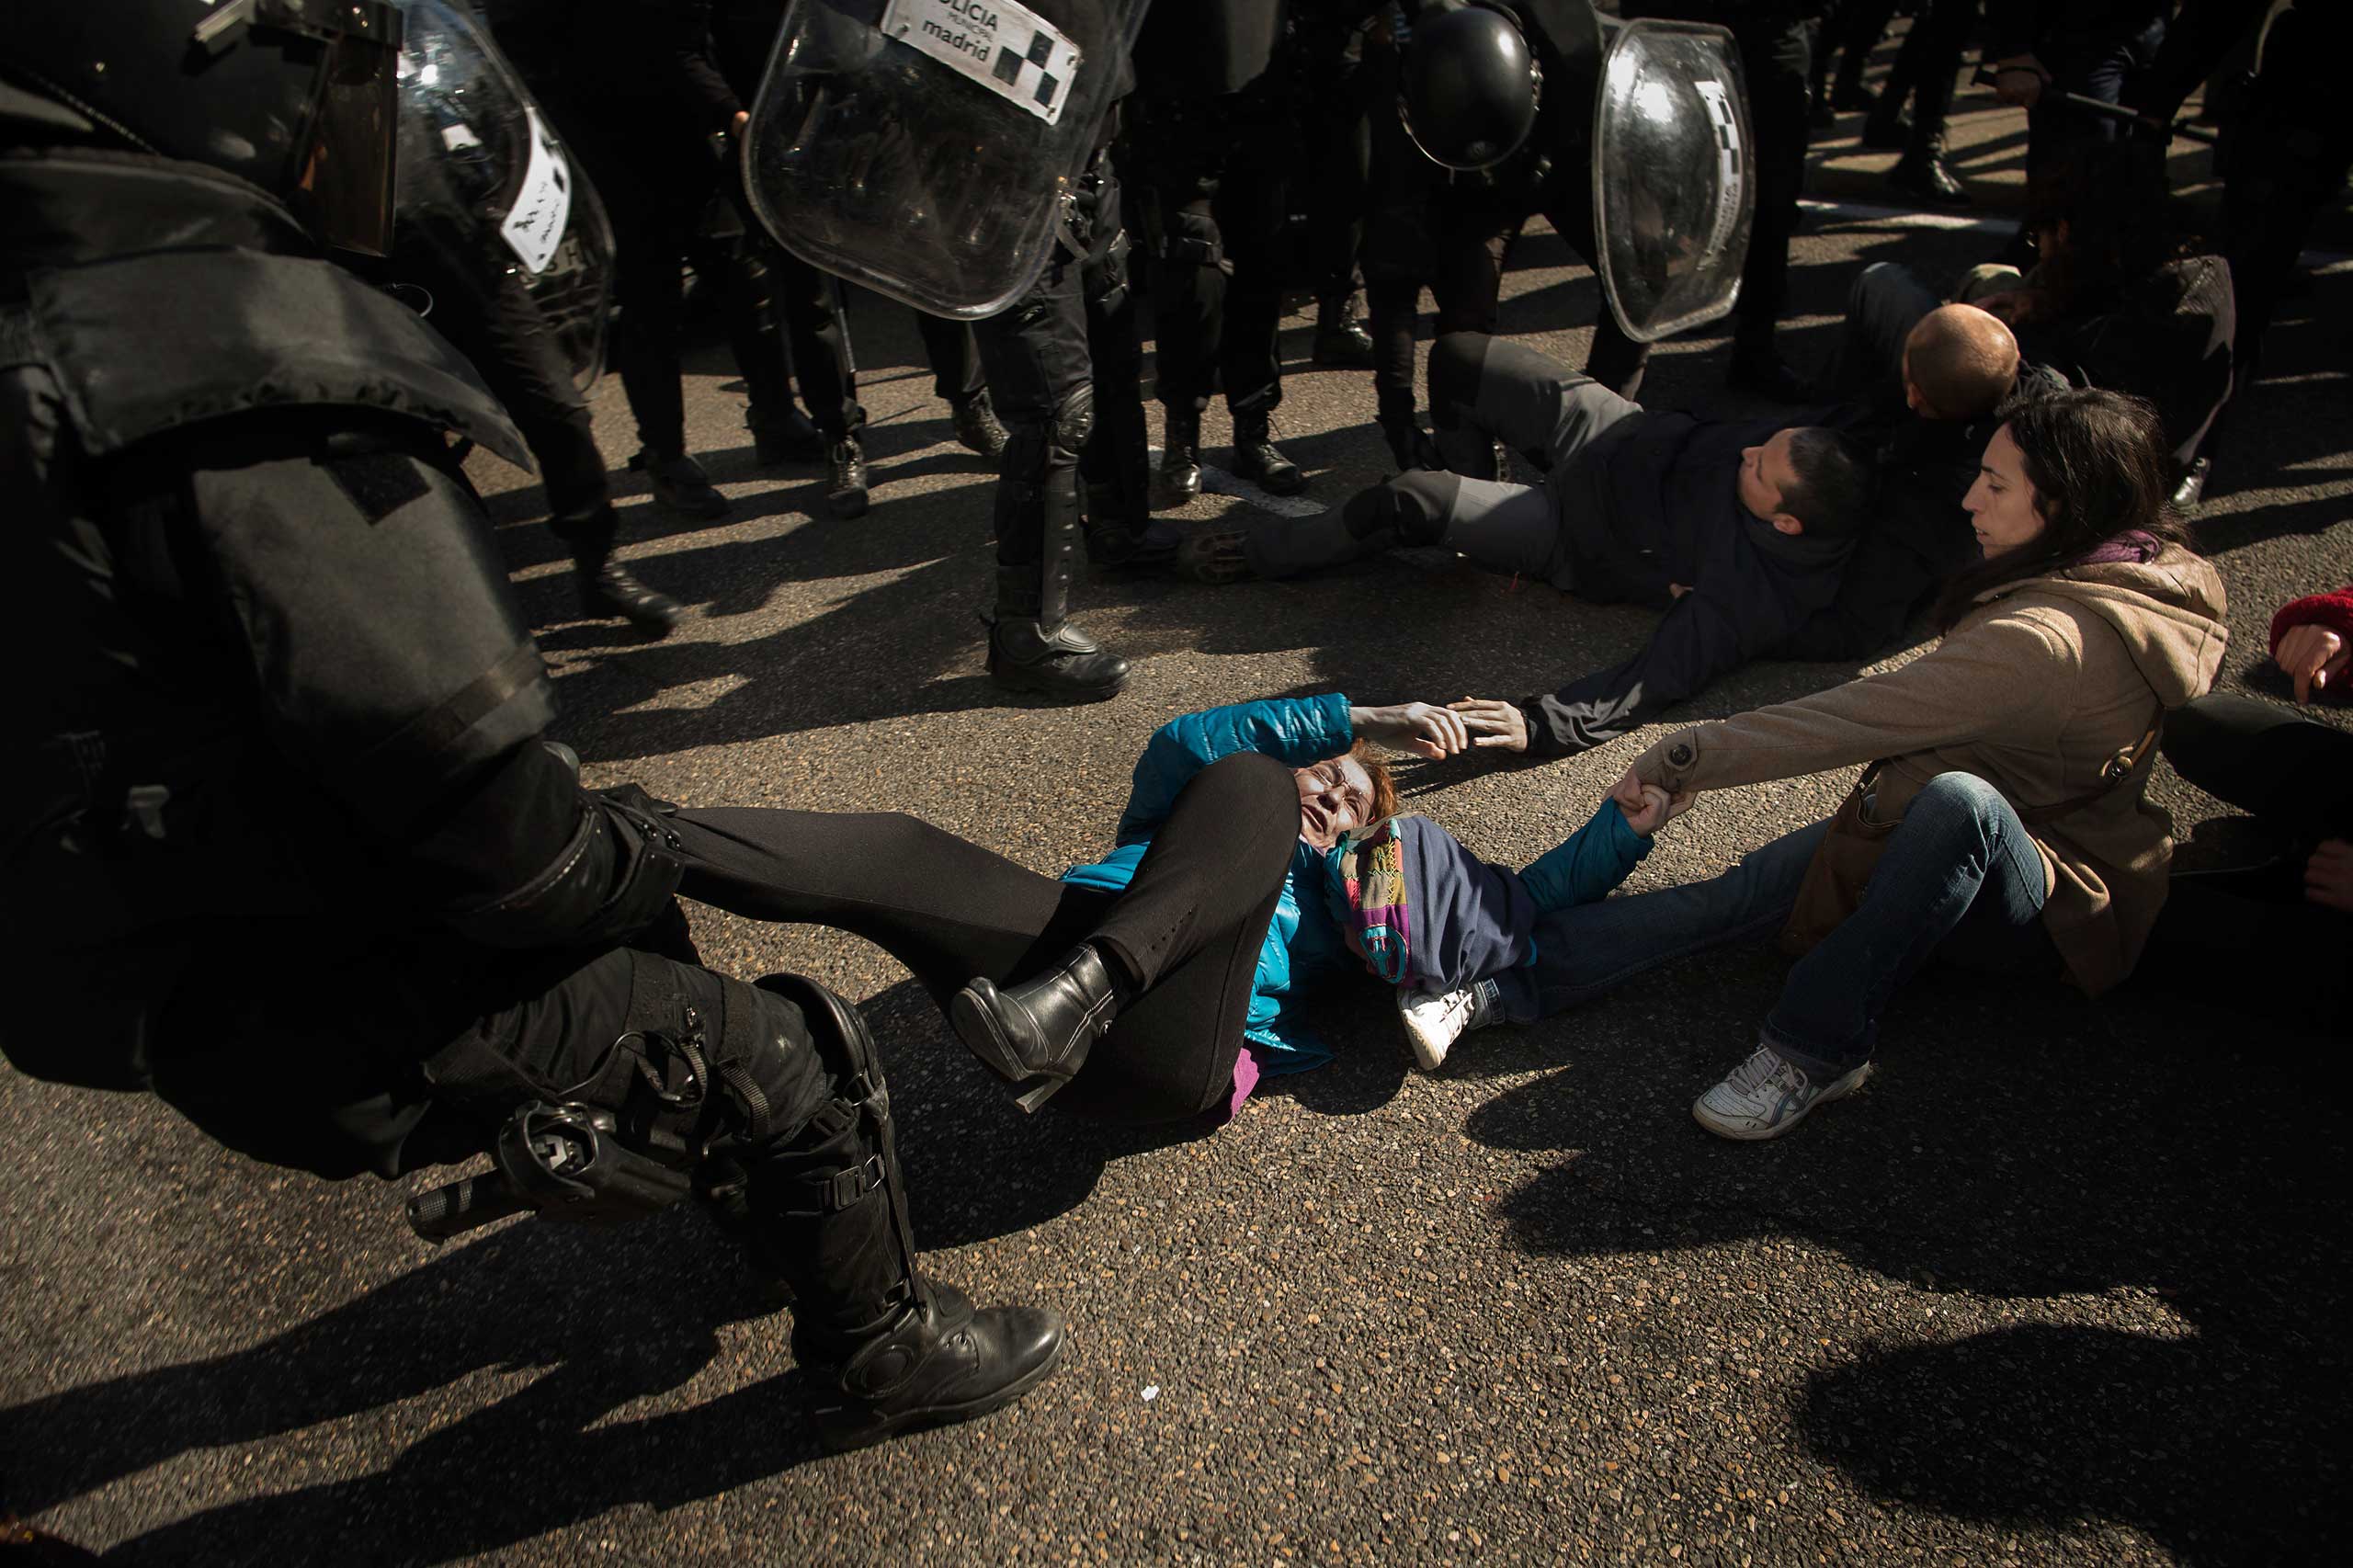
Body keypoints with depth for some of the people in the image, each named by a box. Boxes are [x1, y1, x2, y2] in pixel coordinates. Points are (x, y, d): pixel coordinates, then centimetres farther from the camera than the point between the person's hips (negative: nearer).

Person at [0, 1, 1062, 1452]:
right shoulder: (251, 362, -29)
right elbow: (452, 763, -31)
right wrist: (604, 863, -10)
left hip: (188, 925, 10)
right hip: (306, 1013, -9)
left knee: (635, 921, 27)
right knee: (796, 1061, 1)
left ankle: (774, 1206, 46)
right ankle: (885, 1356, 27)